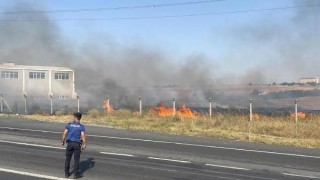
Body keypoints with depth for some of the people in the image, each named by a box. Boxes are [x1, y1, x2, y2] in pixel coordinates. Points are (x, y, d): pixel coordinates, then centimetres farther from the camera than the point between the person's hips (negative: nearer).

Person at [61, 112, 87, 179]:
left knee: (68, 158, 12)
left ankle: (66, 173, 16)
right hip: (77, 144, -2)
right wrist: (84, 144, -3)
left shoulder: (69, 124, 0)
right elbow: (83, 136, -12)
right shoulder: (81, 126, -5)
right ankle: (76, 174, 5)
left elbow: (64, 134, -1)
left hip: (69, 143, 2)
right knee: (76, 159, 4)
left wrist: (62, 142, 11)